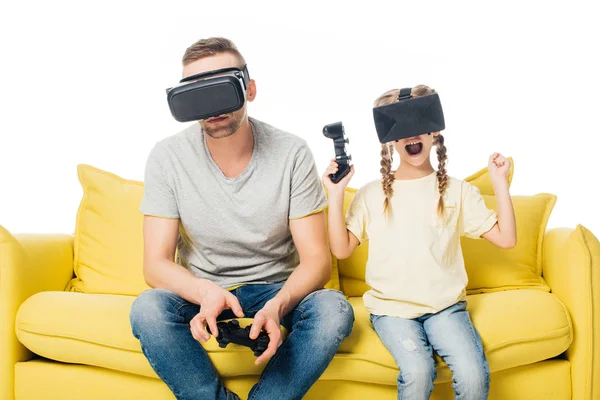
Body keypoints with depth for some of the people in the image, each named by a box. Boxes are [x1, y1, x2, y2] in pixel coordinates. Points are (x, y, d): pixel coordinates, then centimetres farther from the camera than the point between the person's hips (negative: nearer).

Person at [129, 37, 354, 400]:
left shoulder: (292, 153, -13)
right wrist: (204, 292, -36)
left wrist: (277, 306, -36)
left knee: (334, 309, -30)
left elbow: (316, 259, -14)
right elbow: (156, 263, -13)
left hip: (277, 289, 0)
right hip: (200, 291, 0)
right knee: (147, 308, -31)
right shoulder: (168, 157, -12)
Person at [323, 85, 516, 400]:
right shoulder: (371, 194, 3)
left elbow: (505, 239, 1)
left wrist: (500, 183, -6)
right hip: (391, 307, -1)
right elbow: (341, 249, -1)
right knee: (417, 372, -28)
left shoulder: (457, 191, 4)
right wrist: (336, 195, -9)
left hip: (445, 306, 1)